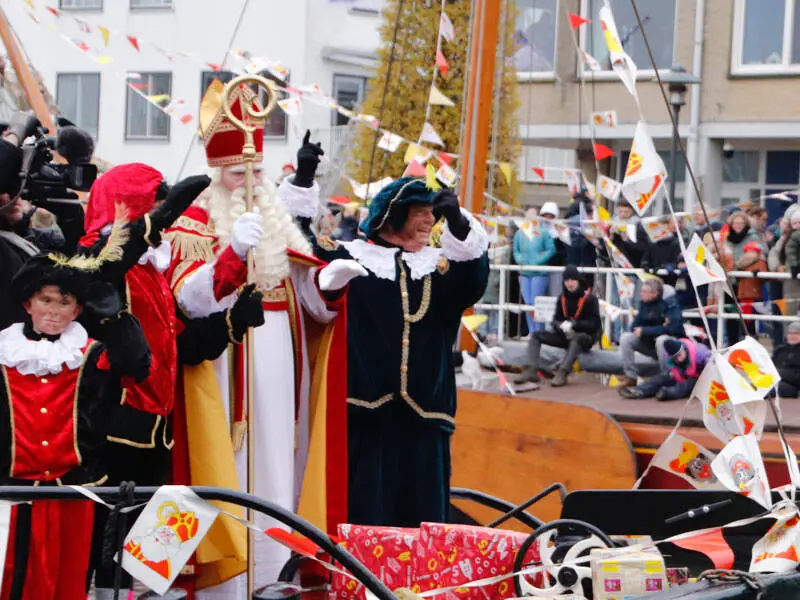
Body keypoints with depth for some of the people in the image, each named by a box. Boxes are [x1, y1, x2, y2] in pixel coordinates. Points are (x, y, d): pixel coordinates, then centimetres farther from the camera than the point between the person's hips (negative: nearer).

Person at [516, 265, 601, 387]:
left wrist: (572, 325, -30)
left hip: (586, 337, -6)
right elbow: (556, 320, 8)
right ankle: (532, 371, -24)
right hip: (566, 335, 6)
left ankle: (562, 373, -53)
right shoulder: (562, 298, 5)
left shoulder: (590, 298, -12)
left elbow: (594, 324, -18)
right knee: (536, 336, -7)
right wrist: (561, 326, -17)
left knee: (577, 339, -42)